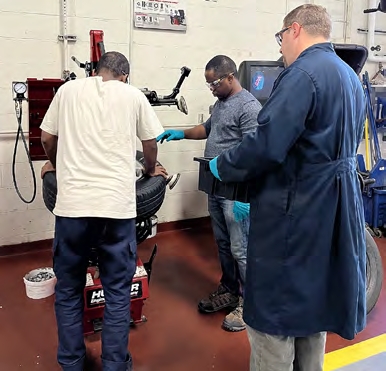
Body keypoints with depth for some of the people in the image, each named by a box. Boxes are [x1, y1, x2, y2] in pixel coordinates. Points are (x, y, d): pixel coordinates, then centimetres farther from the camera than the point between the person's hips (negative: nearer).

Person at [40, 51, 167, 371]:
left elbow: (47, 138, 15)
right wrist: (151, 170, 36)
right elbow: (150, 142, 16)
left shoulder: (68, 89, 11)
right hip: (118, 205, 0)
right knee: (118, 292, 10)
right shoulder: (133, 95, 9)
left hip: (72, 203, 1)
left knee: (68, 290, 15)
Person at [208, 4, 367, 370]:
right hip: (333, 212, 10)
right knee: (313, 304, 22)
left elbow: (266, 145, -26)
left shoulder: (302, 73, -16)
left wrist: (222, 166, -8)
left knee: (271, 316, 3)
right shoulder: (350, 77, 13)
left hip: (295, 215, -10)